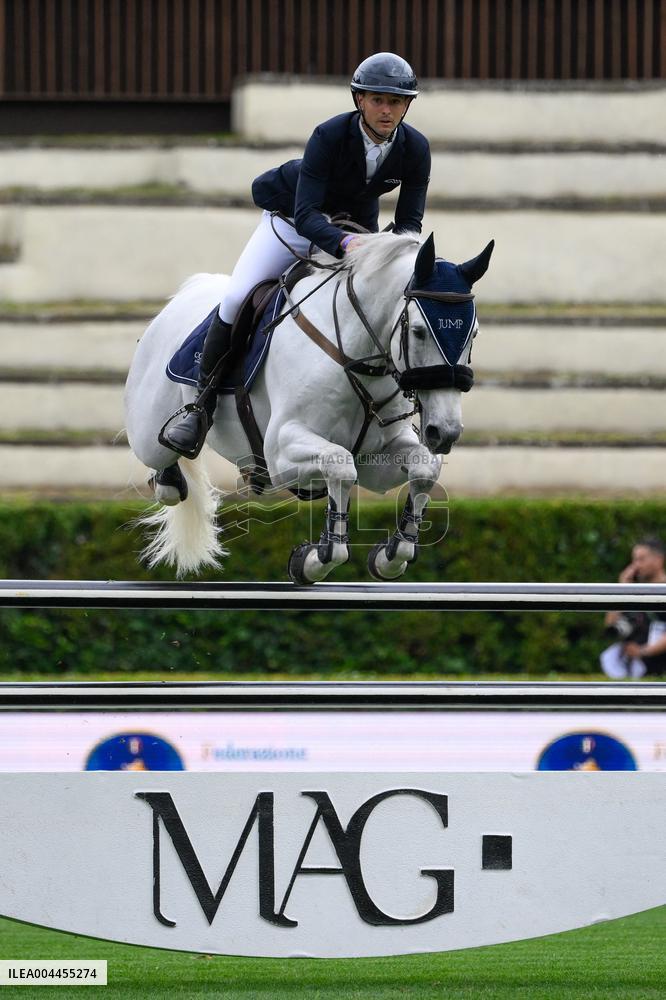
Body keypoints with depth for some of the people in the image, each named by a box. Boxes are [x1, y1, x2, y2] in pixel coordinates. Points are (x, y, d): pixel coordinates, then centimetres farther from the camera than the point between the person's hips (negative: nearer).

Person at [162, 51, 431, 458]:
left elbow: (410, 221, -16)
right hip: (294, 222, -4)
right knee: (237, 299, -19)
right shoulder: (330, 136, -32)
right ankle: (202, 406, -7)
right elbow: (306, 213, -37)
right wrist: (343, 243, -56)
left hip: (354, 230, 4)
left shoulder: (416, 149, -20)